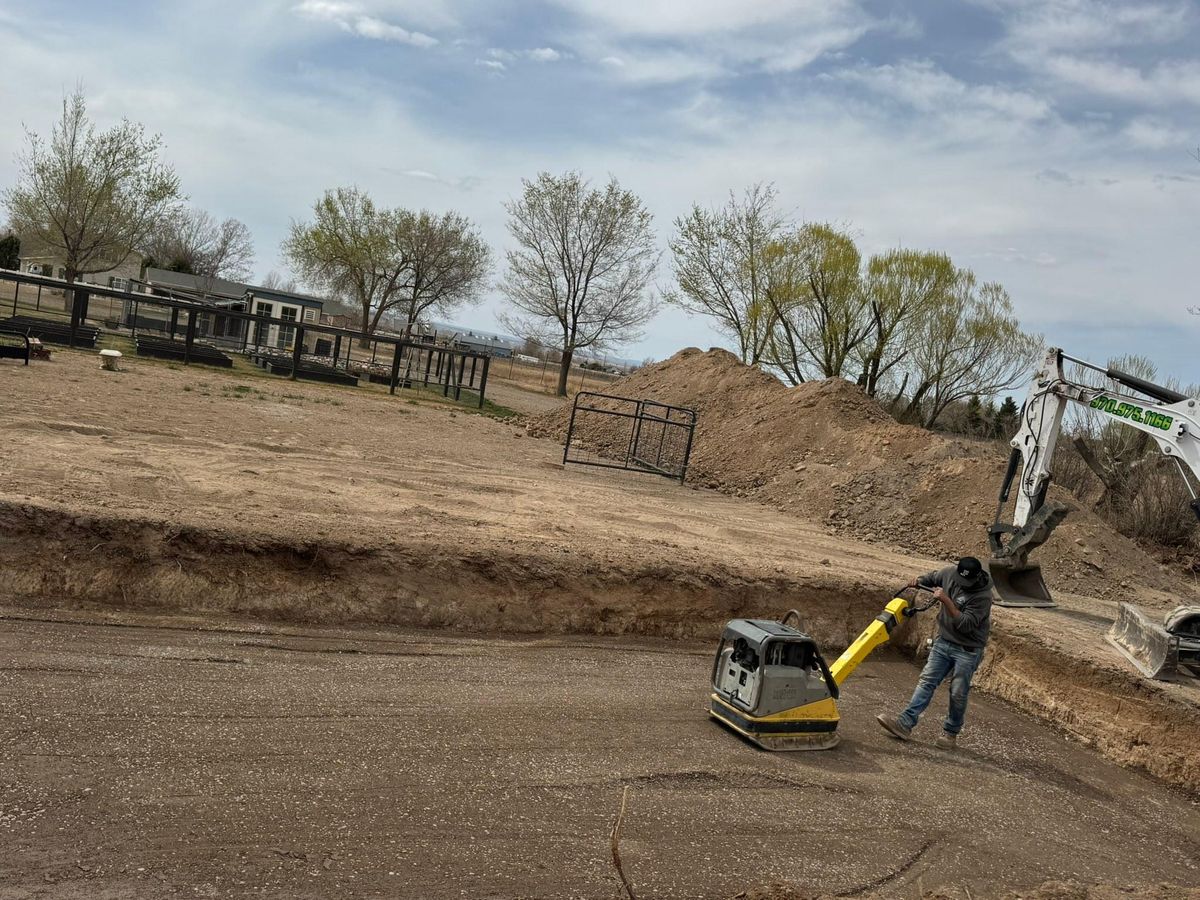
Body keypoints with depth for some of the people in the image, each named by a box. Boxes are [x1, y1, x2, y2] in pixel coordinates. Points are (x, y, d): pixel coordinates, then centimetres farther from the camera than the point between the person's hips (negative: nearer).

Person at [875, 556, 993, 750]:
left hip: (968, 649, -5)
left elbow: (966, 625, -29)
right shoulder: (949, 573, -7)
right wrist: (918, 581, -6)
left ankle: (951, 732, 20)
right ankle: (905, 723, -6)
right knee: (926, 681, -1)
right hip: (943, 641, 5)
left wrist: (946, 601, -34)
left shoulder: (983, 596, -24)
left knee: (958, 693, 1)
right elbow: (930, 579, 15)